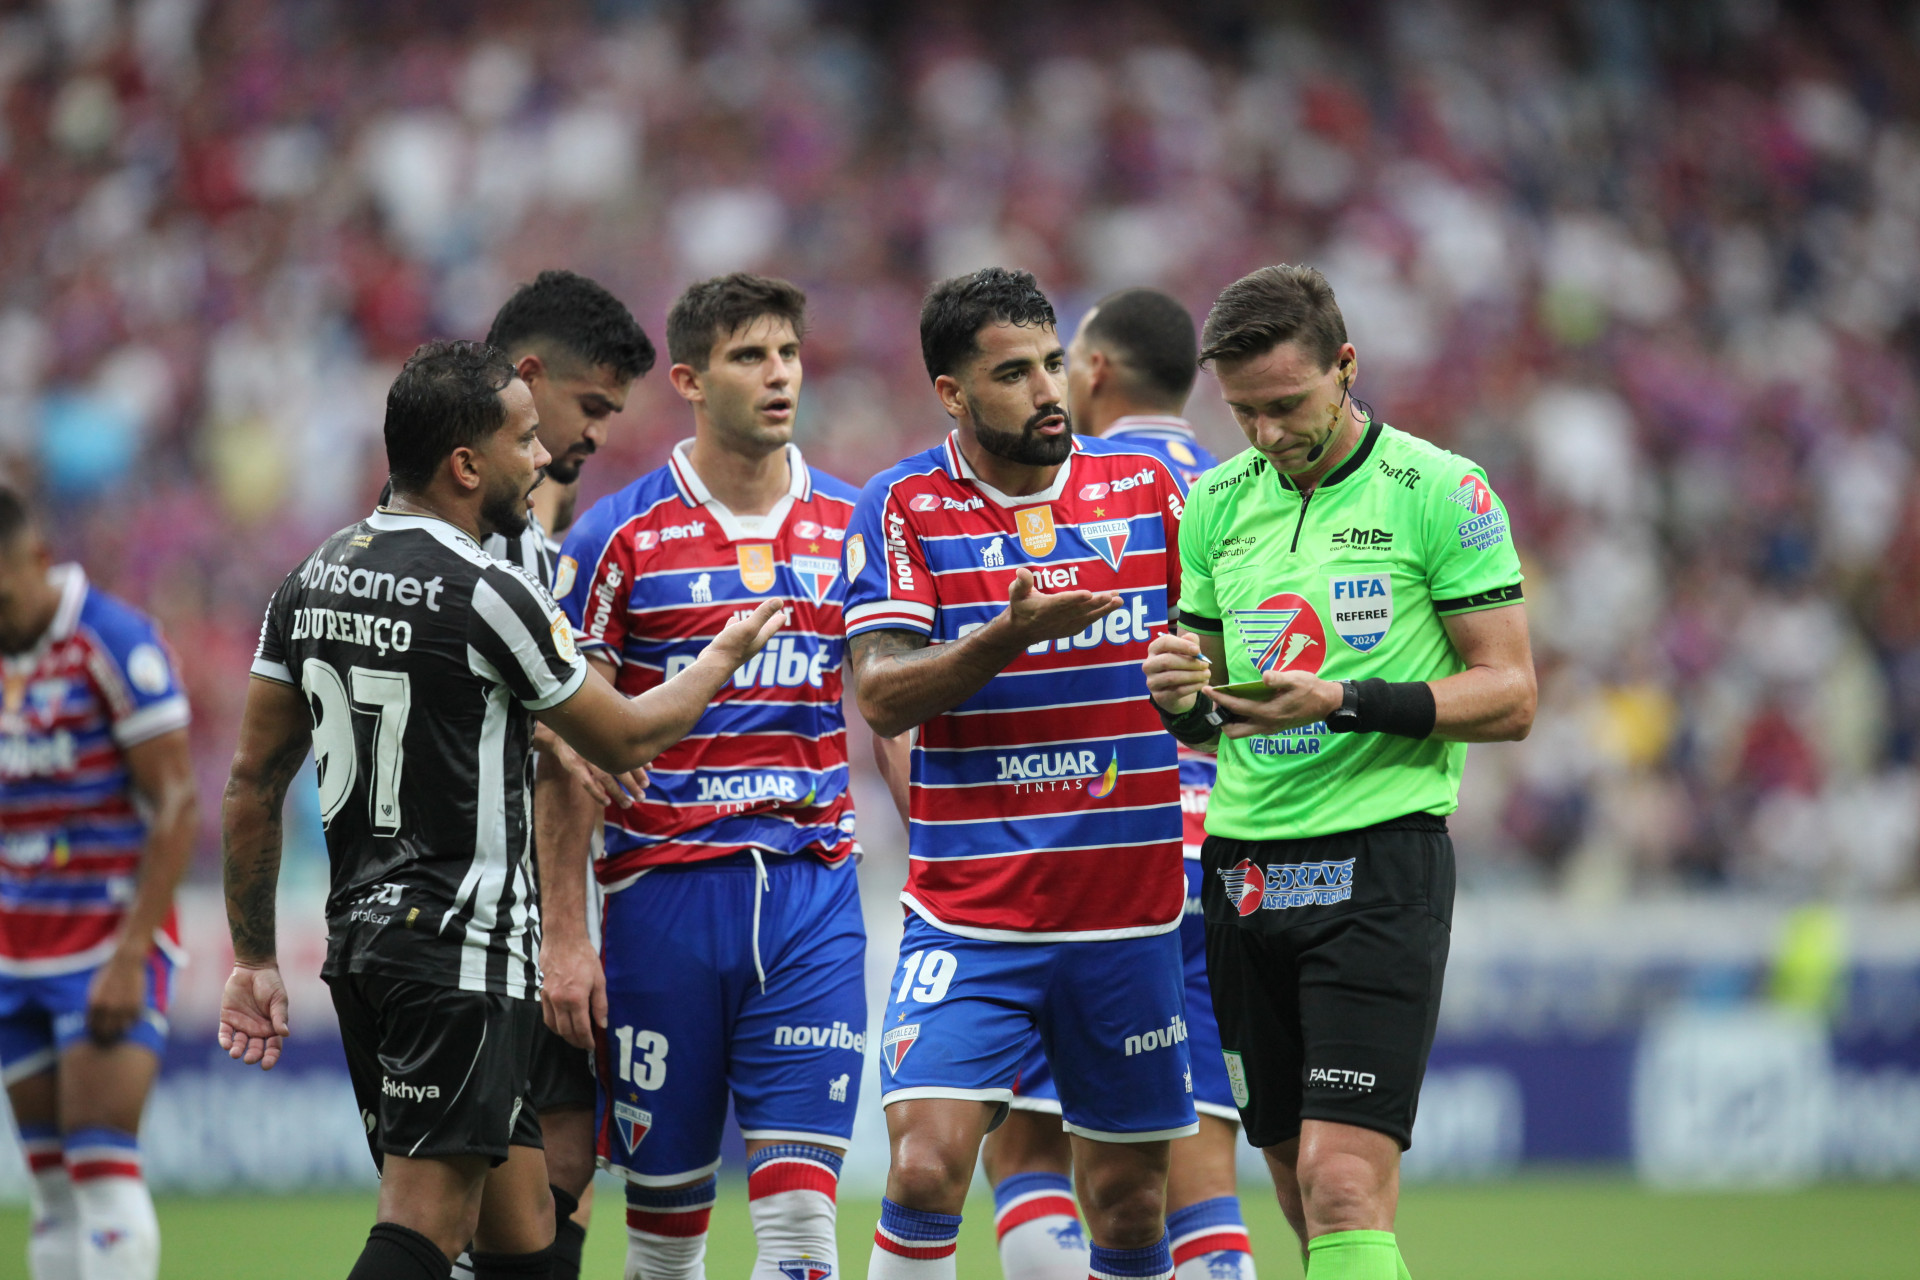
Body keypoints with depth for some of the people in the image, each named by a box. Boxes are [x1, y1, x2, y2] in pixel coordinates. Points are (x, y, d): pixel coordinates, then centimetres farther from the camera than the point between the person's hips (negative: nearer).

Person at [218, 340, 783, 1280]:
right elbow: (625, 742, 0)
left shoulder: (313, 581, 9)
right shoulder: (486, 596, -13)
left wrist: (254, 956, 18)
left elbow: (254, 780, 12)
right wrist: (724, 656, 18)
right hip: (464, 950, -8)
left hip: (359, 933, 8)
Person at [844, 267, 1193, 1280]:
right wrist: (1009, 634, -25)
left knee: (1127, 1195, 7)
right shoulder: (902, 507, -2)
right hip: (966, 918, -3)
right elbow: (880, 699, -11)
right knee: (926, 1165, -18)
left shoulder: (1146, 486, 6)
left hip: (1130, 914, 3)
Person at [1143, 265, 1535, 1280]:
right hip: (1242, 861, 6)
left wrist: (1345, 702, -19)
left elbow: (1508, 695, -6)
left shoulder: (1440, 492, -5)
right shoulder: (1218, 501, 11)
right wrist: (1181, 695, -7)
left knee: (1345, 1180, -16)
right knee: (1301, 1187, 7)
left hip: (1380, 857, -6)